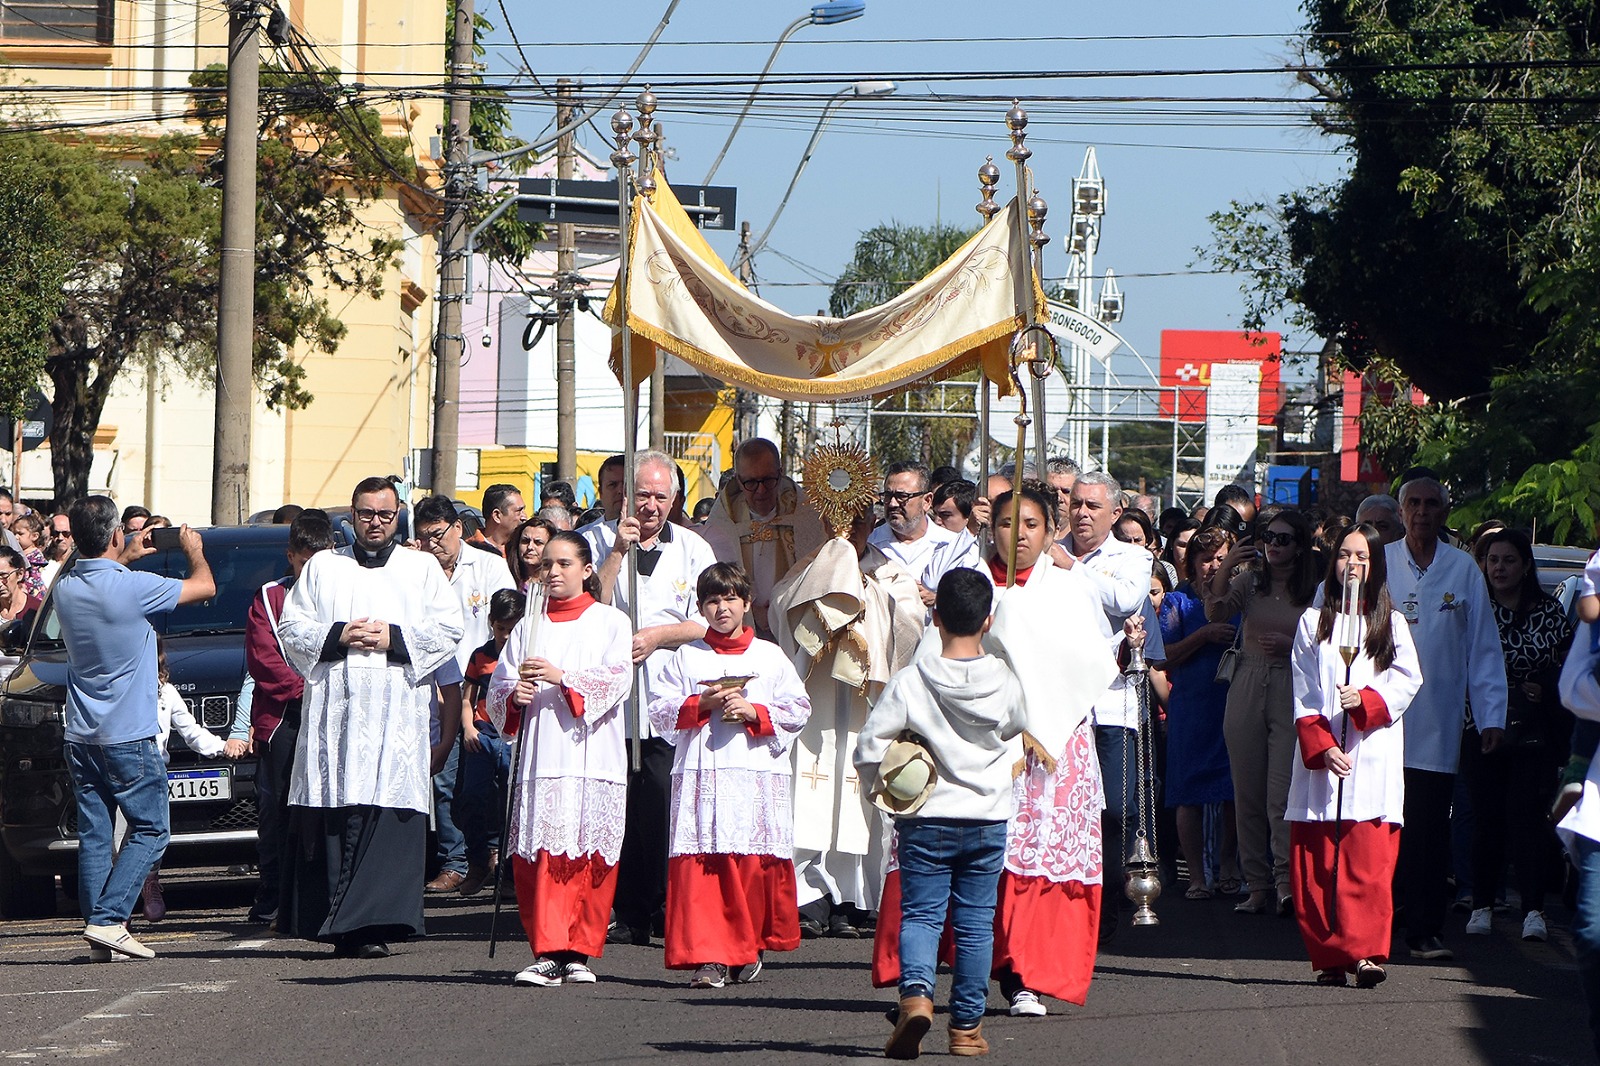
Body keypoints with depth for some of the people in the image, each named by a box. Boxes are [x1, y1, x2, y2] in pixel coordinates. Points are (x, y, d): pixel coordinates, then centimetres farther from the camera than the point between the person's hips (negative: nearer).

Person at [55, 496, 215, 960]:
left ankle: (97, 929, 4)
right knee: (149, 830, 1)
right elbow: (205, 587, -2)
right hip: (129, 735, -6)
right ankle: (108, 919, -11)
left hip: (81, 736, 6)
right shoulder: (133, 588, -16)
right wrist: (193, 550, 17)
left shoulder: (66, 589, 1)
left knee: (94, 835, 8)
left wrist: (126, 558, 35)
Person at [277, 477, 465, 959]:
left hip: (398, 715, -1)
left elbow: (449, 628, 6)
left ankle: (372, 926, -14)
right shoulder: (322, 567, 18)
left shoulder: (422, 568, 15)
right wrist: (337, 636, -6)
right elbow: (291, 628, 11)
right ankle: (344, 927, -4)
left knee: (389, 819, -11)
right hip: (333, 710, 1)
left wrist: (394, 638, -7)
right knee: (333, 819, -7)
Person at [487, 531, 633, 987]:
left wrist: (563, 678, -16)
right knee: (541, 857, -8)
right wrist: (514, 696, -8)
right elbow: (498, 685, 14)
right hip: (541, 759, 2)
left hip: (592, 757, -2)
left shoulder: (610, 622, 10)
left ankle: (579, 952, 1)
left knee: (591, 860, -5)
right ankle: (547, 954, -8)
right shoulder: (528, 628, 19)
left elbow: (617, 679, -4)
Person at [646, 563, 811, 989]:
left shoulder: (770, 657, 11)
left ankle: (750, 948, 14)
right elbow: (660, 713, 6)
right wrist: (702, 704, -9)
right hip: (700, 775, 0)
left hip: (759, 776, 0)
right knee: (699, 867, -9)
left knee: (756, 867, -3)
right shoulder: (686, 657, 11)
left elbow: (798, 710, 6)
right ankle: (709, 957, -9)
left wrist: (754, 713, -8)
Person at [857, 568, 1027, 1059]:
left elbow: (870, 744, -11)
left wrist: (881, 789, 7)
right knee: (975, 922, 9)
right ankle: (967, 1026, 12)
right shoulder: (1005, 682, -5)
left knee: (920, 913, 5)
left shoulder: (910, 681, -12)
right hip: (988, 817, 2)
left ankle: (916, 991, -22)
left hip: (926, 820, -2)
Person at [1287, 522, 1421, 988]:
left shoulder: (1392, 624, 13)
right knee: (1316, 865, -3)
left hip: (1373, 758, -1)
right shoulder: (1313, 622, 13)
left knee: (1369, 862, -10)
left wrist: (1366, 700, -15)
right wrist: (1321, 746, -8)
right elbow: (1303, 695, 5)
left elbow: (1406, 681, 3)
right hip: (1321, 755, 1)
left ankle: (1367, 952, -15)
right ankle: (1329, 958, 1)